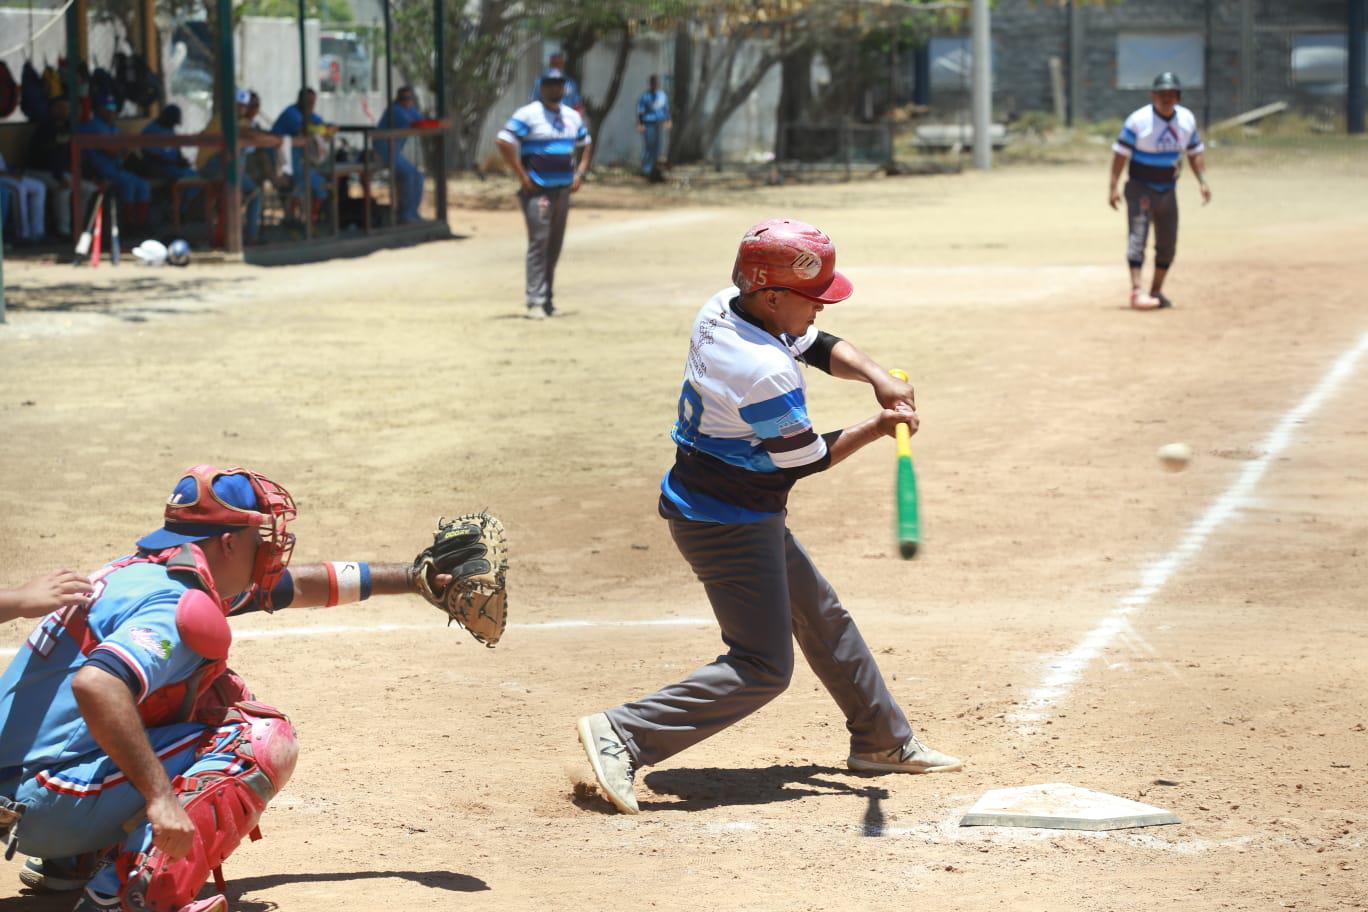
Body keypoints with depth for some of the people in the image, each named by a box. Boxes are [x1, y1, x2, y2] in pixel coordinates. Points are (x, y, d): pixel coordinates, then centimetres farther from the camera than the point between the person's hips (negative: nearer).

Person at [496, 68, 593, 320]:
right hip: (538, 189, -7)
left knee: (555, 245, 10)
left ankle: (547, 298, 18)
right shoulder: (529, 114, -8)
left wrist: (580, 173, 13)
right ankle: (535, 301, -15)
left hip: (563, 189, 7)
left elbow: (586, 144, 29)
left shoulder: (572, 117, 14)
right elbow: (503, 142, -16)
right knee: (539, 242, -13)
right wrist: (522, 177, -16)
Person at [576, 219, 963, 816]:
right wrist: (878, 427, -4)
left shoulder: (725, 309, -2)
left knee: (821, 615, 23)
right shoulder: (765, 373, -29)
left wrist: (877, 377, -9)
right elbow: (806, 459, -15)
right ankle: (622, 735, -13)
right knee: (763, 668, -9)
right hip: (729, 526, -11)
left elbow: (822, 348, 9)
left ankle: (883, 742, 39)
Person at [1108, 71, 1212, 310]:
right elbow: (1120, 153, -13)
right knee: (1138, 235, -19)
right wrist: (1113, 186, -18)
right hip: (1140, 188, -6)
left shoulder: (1187, 119, 3)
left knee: (1168, 244, 8)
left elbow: (1195, 152, 12)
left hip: (1168, 190, 6)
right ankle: (1137, 290, -28)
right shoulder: (1138, 120, -13)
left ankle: (1156, 290, 21)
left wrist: (1203, 181, 1)